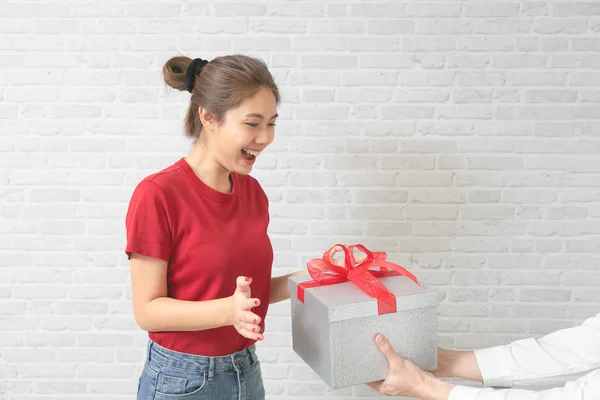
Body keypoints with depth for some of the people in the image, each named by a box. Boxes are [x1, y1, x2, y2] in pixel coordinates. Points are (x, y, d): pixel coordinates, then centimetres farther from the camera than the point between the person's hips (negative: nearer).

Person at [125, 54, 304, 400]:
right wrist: (227, 311, -29)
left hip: (247, 372, 6)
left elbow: (250, 289, 8)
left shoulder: (253, 192, 0)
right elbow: (148, 311, -16)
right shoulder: (157, 194, -18)